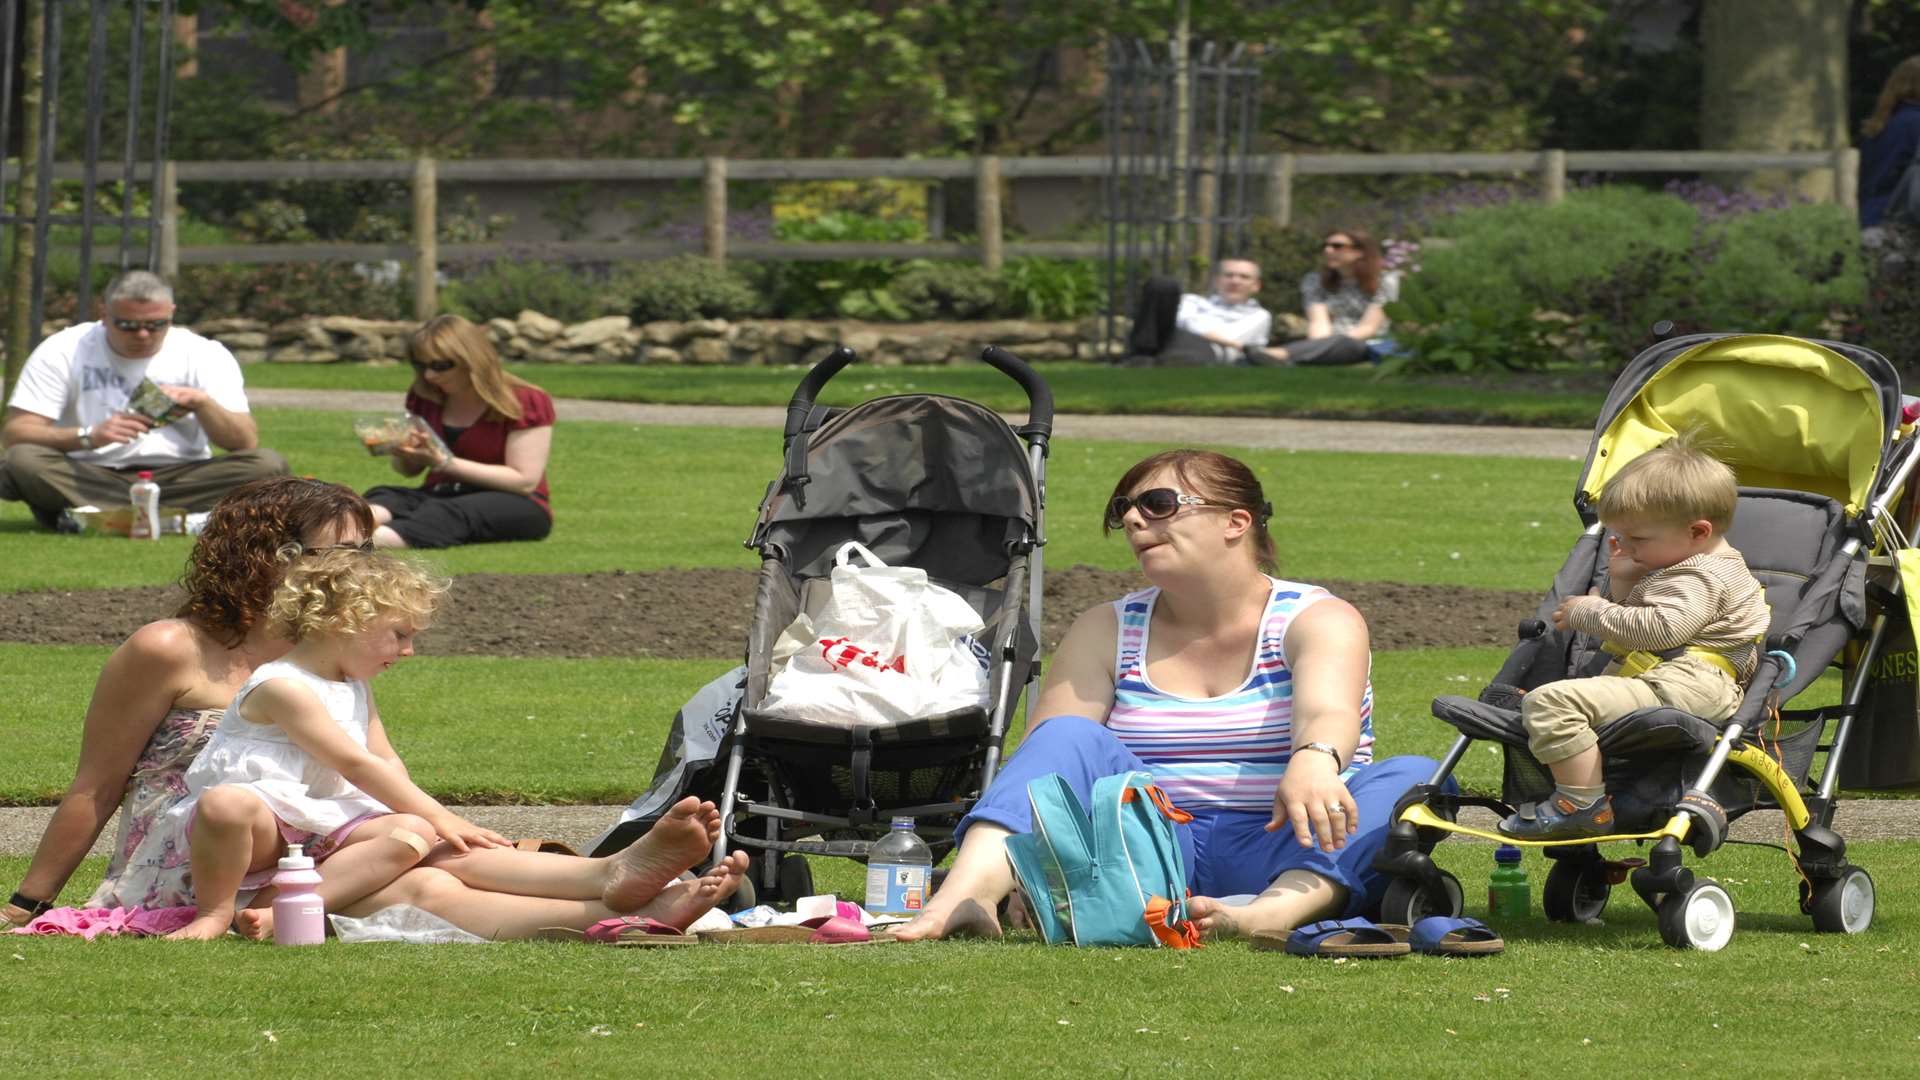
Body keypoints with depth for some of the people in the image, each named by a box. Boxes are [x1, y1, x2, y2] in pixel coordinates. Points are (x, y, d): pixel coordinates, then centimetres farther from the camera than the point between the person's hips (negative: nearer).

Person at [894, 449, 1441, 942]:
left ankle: (1272, 914, -56)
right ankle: (970, 889, -49)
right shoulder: (1105, 632, 14)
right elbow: (1048, 761, 2)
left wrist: (1313, 762, -43)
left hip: (1275, 851, -2)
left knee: (1411, 779, -27)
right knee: (1070, 736, -21)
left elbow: (1329, 713, -18)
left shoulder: (1319, 621, 4)